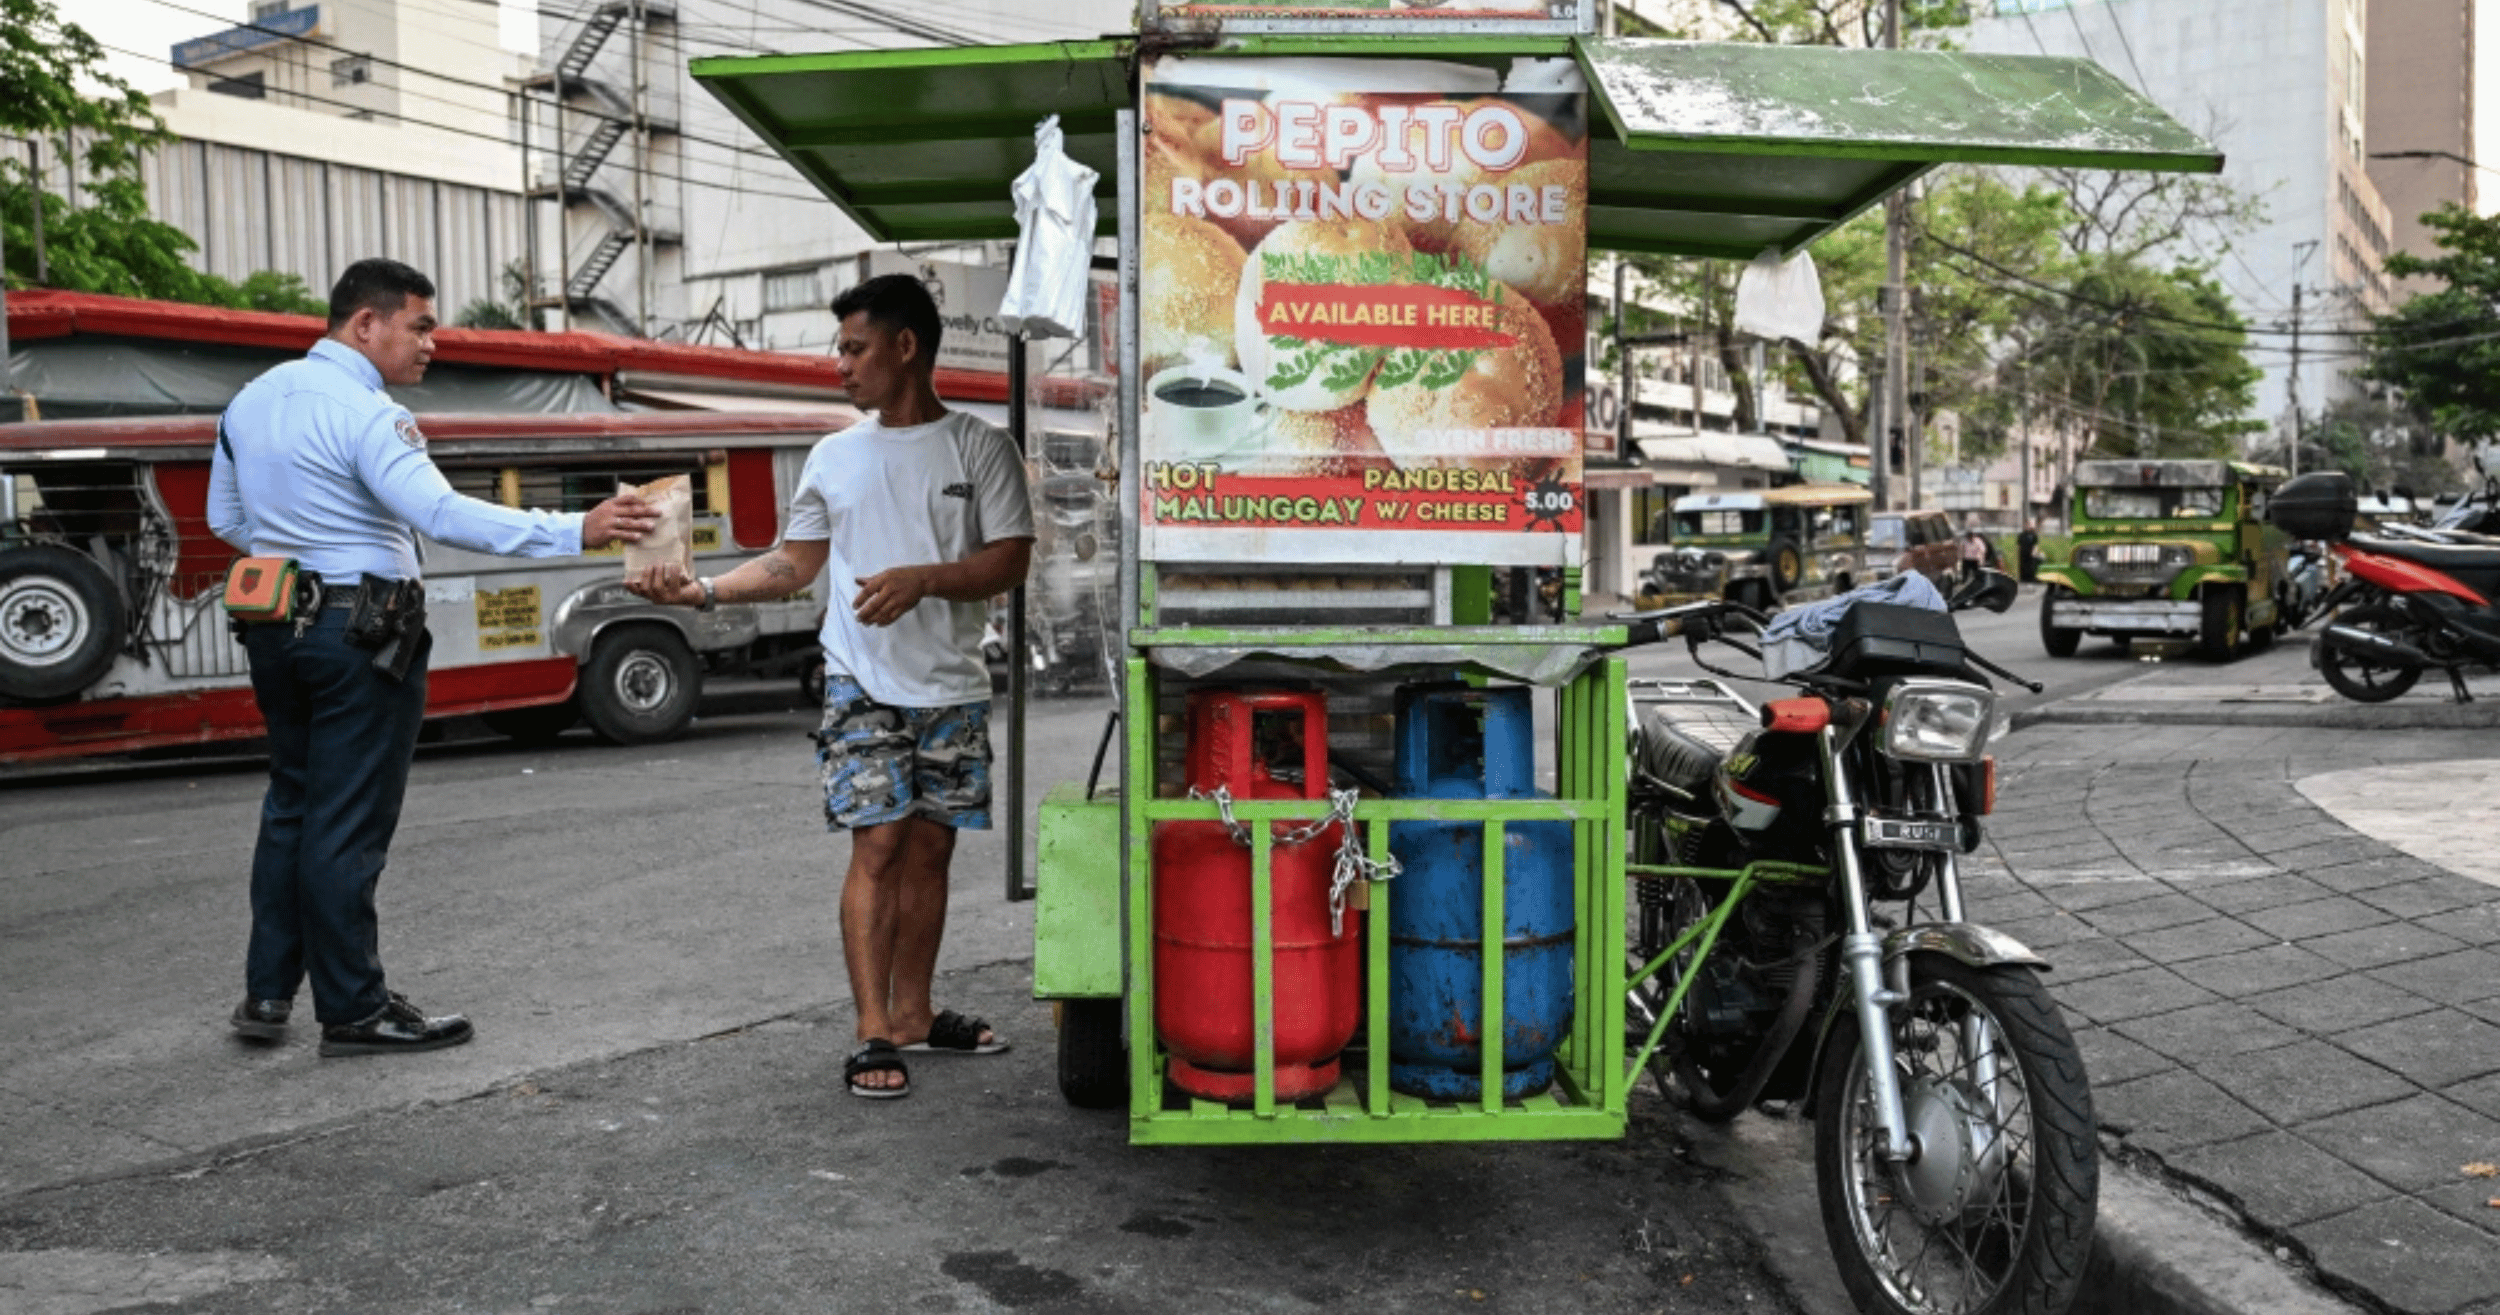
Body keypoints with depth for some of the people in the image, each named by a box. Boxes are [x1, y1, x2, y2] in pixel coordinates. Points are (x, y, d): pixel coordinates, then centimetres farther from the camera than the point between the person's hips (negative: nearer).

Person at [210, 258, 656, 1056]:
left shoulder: (251, 400, 10)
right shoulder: (367, 415, -18)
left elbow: (225, 520, 17)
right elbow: (444, 516, -31)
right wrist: (576, 532, -35)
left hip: (276, 627, 8)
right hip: (360, 633, -8)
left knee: (292, 805, 19)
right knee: (348, 826, -1)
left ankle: (267, 992, 23)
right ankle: (353, 1012, 9)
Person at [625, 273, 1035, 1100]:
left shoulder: (980, 449, 1)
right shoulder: (834, 457, 10)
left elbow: (1010, 562, -6)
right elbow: (793, 566, 12)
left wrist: (920, 580, -19)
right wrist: (700, 590, 0)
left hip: (952, 689, 0)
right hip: (863, 684, 0)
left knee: (930, 849, 7)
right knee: (878, 845, -8)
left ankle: (913, 1012, 20)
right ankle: (874, 1035, -5)